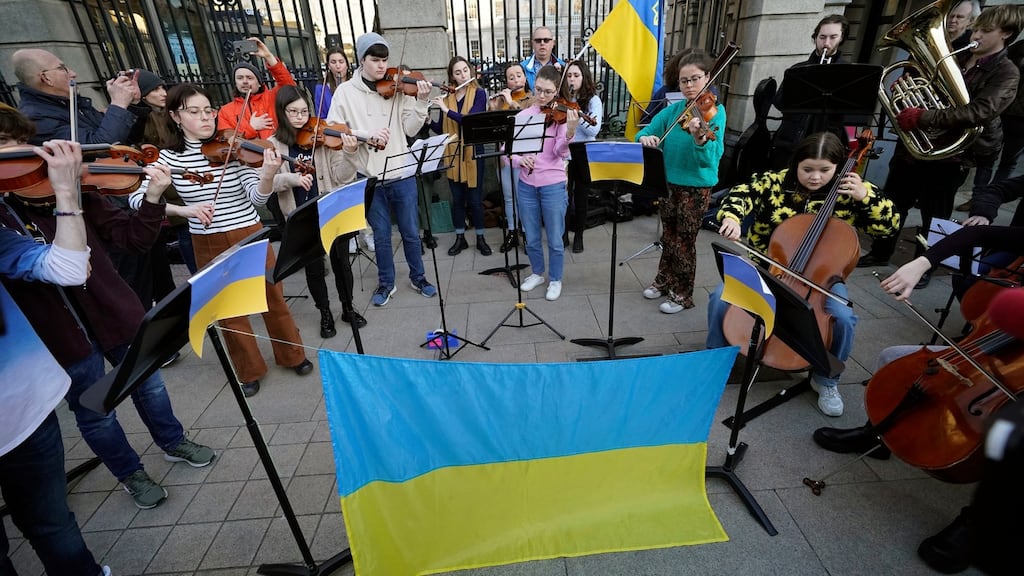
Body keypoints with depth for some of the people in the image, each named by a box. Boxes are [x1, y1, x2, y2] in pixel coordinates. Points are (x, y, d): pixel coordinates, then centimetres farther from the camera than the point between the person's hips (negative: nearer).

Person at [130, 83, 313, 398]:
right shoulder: (170, 157, -3)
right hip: (209, 245, 1)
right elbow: (137, 199, -8)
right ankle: (250, 371, 29)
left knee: (273, 298, 9)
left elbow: (257, 197, -12)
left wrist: (267, 175, -33)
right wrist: (185, 209, -24)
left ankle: (293, 355, 30)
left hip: (250, 234, -1)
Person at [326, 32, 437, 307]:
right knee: (381, 235, 12)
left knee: (411, 232, 11)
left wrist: (421, 102, -18)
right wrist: (367, 133, -19)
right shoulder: (346, 91, -1)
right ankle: (386, 283, 30)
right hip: (368, 177, 0)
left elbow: (410, 129, -3)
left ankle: (418, 278, 30)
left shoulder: (398, 89, 0)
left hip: (401, 173, 0)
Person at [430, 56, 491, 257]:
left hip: (472, 151, -3)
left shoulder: (479, 93, -1)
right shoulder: (447, 97, 9)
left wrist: (447, 110, -21)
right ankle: (460, 238, 20)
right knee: (457, 198, 8)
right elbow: (440, 129, 8)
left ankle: (480, 238, 14)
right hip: (452, 152, 3)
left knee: (474, 197, 0)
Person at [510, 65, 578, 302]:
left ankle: (555, 280, 27)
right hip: (526, 185, 3)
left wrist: (570, 132, -36)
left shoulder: (562, 114, -5)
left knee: (555, 240, 6)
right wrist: (519, 159, -22)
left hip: (553, 186, -3)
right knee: (531, 238, 15)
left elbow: (560, 153, -17)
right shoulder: (522, 115, 2)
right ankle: (537, 273, 37)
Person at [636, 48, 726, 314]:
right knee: (669, 236, 18)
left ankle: (682, 294, 20)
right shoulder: (673, 110, 2)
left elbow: (711, 157, -24)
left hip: (697, 186, -5)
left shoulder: (715, 111, -12)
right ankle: (664, 280, 36)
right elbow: (644, 133, -1)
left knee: (685, 241, 4)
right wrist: (645, 138, -24)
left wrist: (700, 140, -45)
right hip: (668, 182, 5)